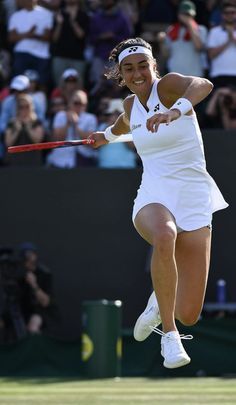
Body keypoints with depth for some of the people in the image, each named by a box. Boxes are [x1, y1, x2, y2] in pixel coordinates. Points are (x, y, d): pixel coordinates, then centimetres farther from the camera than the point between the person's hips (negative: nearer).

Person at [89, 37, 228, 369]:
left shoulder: (167, 85, -7)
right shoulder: (130, 104, 9)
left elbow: (203, 85, -32)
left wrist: (176, 110, -52)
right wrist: (108, 135, 57)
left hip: (194, 200, -2)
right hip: (154, 197, 3)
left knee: (189, 315, -8)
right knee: (165, 238, -40)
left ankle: (161, 301, 32)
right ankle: (169, 335, -26)